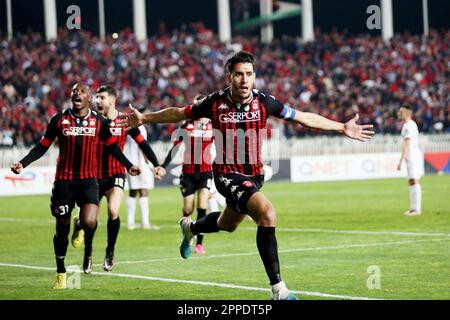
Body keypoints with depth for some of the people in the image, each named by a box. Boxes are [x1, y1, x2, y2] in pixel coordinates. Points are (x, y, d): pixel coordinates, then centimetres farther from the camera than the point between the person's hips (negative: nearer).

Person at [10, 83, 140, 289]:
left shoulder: (99, 121, 2)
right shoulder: (59, 119, 1)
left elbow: (112, 146, 17)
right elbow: (43, 146, 8)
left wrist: (128, 165, 17)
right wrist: (22, 163, -3)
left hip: (88, 179, -1)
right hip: (63, 180, 1)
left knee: (89, 222, -24)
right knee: (62, 228, 6)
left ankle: (87, 245, 14)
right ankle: (60, 273, 24)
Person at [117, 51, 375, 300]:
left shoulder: (263, 102, -10)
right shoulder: (216, 103, -15)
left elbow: (303, 117, -1)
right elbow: (178, 114, 2)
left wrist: (343, 128, -3)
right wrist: (144, 118, 3)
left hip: (255, 174, 5)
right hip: (228, 175, -5)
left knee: (228, 224, 28)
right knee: (267, 214, -28)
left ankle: (190, 227, 63)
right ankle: (278, 288, -24)